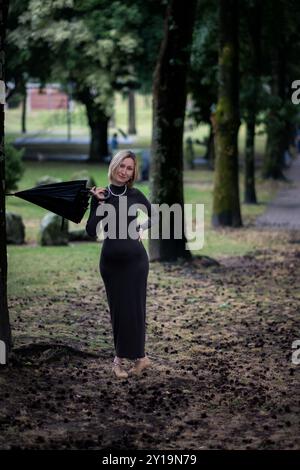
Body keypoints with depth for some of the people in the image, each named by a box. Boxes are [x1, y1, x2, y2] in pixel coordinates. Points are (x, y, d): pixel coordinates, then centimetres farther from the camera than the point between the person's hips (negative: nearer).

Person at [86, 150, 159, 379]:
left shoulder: (135, 195, -1)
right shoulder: (101, 195, -2)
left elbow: (155, 215, 14)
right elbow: (92, 231, -10)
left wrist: (143, 228, -3)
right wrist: (98, 203, -17)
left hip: (135, 259, -1)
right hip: (110, 261, 1)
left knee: (133, 308, -1)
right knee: (117, 309, 5)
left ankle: (121, 358, 10)